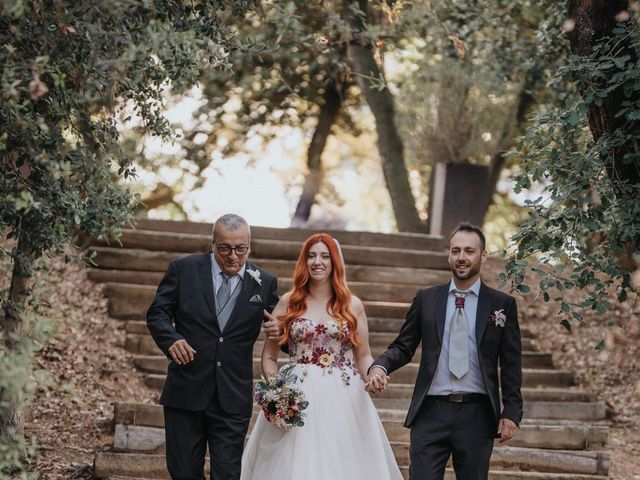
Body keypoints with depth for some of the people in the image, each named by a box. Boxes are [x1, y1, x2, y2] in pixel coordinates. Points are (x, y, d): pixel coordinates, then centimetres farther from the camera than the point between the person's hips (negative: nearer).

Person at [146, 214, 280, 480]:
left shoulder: (264, 283, 4)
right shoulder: (183, 269, 1)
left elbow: (280, 322, 12)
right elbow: (157, 313, 3)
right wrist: (171, 339, -17)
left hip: (233, 398, 0)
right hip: (185, 392, 0)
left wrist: (280, 330, -13)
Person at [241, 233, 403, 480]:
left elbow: (363, 356, 11)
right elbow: (268, 356, 9)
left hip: (343, 401, 0)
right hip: (297, 401, 0)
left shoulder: (352, 305, 9)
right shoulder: (288, 303, 7)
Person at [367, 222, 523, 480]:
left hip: (476, 415, 0)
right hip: (431, 411, 0)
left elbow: (511, 363, 4)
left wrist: (511, 412, -3)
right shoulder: (426, 299, 9)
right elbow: (403, 347, 10)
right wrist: (379, 366, -11)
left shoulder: (502, 304, 5)